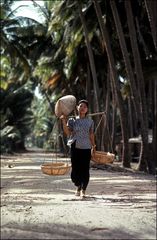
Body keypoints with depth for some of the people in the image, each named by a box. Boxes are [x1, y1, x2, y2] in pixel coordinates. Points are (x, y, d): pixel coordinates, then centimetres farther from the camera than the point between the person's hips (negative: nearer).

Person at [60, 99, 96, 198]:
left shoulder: (90, 121, 10)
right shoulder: (72, 120, 6)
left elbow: (91, 135, 14)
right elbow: (67, 132, -7)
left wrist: (93, 146, 9)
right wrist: (64, 121, -19)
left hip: (86, 148, 1)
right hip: (75, 147, 0)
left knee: (85, 170, -4)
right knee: (75, 170, -2)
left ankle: (83, 191, 10)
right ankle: (78, 187, 25)